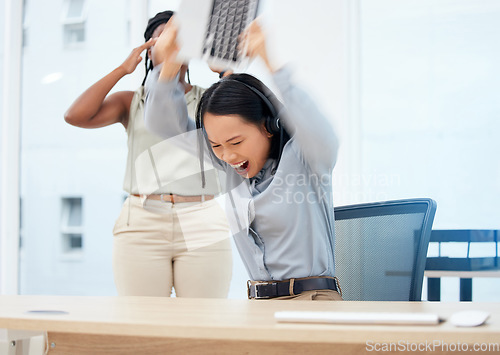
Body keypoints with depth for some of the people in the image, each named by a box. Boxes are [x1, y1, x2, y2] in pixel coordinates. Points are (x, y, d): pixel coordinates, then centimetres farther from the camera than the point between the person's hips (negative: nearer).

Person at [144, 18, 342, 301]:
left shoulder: (301, 156, -9)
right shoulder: (234, 163, 6)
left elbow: (322, 137, -33)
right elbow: (166, 125, 3)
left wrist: (274, 65, -37)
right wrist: (169, 67, -15)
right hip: (258, 300, 5)